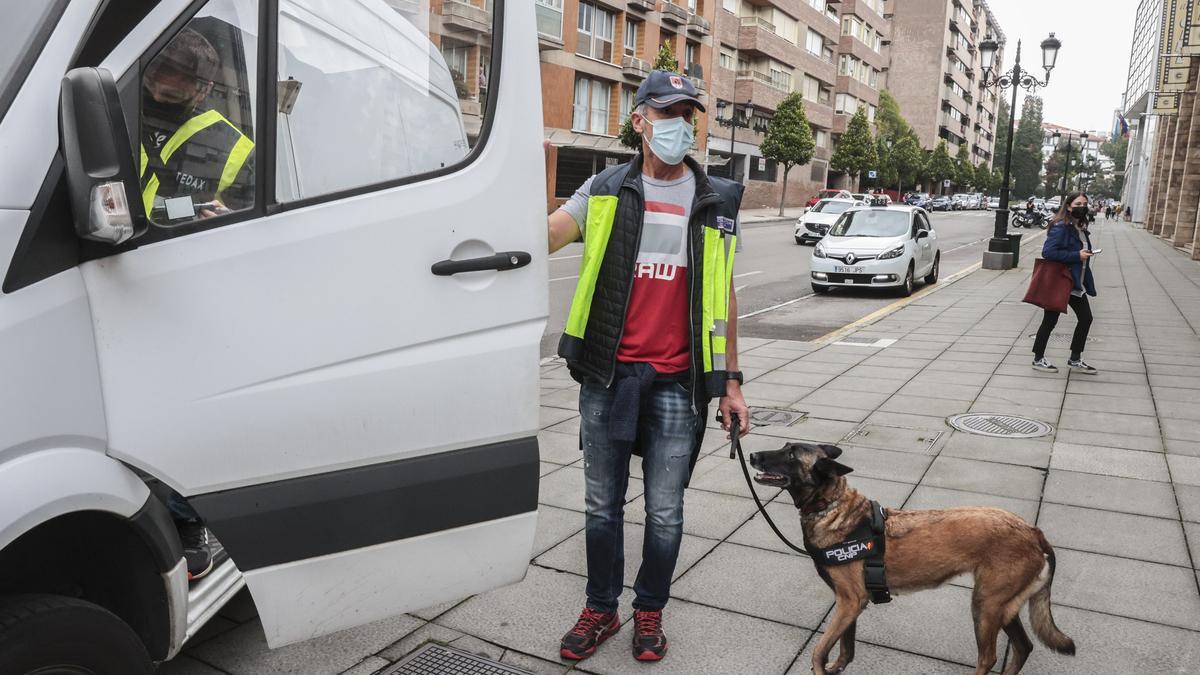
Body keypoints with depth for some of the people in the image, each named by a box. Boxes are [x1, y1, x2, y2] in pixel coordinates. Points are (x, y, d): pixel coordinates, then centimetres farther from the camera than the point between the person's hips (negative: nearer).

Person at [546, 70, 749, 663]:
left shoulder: (716, 201, 7)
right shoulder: (605, 189, 5)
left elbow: (724, 296, 10)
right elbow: (539, 239, -9)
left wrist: (731, 381, 8)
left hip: (678, 381, 0)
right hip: (608, 375, 0)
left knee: (665, 513, 8)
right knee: (602, 504, 12)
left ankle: (650, 612, 30)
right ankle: (600, 609, 31)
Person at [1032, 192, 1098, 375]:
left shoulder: (1080, 228, 10)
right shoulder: (1061, 227, -17)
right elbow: (1048, 252, -27)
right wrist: (1077, 255, -24)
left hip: (1076, 284, 9)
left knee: (1086, 318, 11)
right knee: (1050, 321, 2)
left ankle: (1076, 360, 22)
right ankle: (1038, 359, 16)